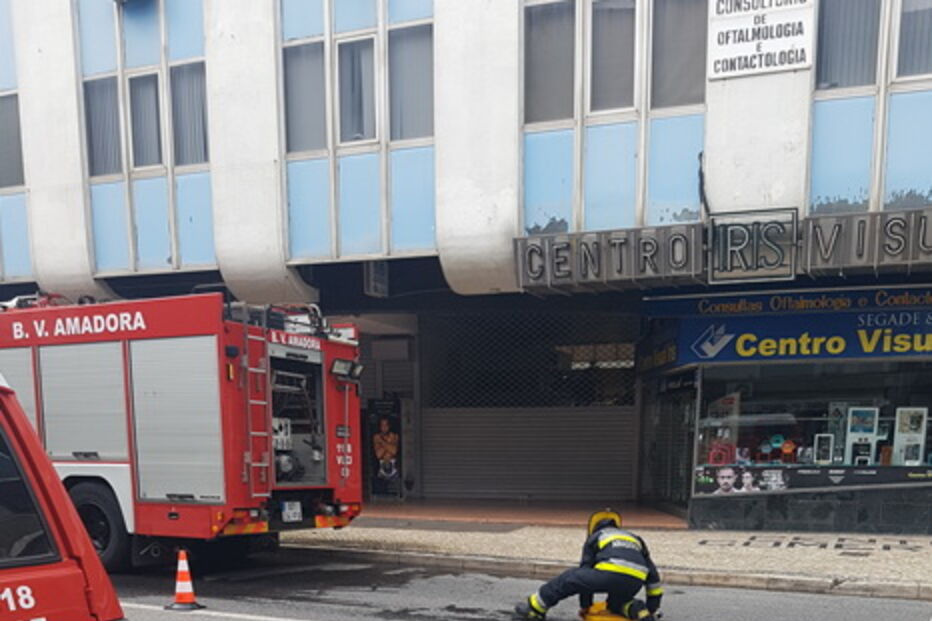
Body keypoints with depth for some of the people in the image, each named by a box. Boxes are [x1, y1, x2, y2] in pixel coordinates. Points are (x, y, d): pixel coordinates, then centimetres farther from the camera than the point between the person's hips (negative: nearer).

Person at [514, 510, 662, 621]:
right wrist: (651, 608, 36)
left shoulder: (595, 537, 29)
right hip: (636, 581, 5)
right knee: (616, 604, 32)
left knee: (569, 579, 13)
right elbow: (652, 573, 33)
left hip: (611, 572, -4)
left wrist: (585, 606, 38)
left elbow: (585, 568, 29)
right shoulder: (635, 539, 38)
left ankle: (533, 607, 16)